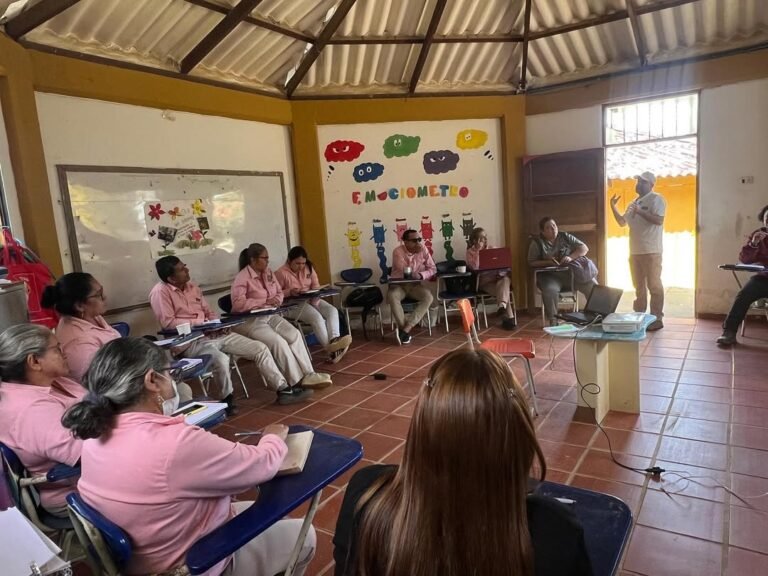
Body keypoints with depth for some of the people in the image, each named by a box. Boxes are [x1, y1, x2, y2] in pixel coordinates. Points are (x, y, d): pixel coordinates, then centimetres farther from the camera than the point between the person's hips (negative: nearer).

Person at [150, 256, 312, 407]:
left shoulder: (191, 286, 13)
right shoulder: (160, 291, -9)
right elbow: (167, 322, -16)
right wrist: (200, 323, -16)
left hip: (214, 333, 7)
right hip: (190, 341, -7)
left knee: (260, 348, -4)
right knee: (221, 359, -38)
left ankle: (283, 390, 1)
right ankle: (227, 399, -10)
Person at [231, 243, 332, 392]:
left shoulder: (268, 273, 10)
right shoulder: (242, 278, -13)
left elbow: (279, 292, 18)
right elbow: (238, 304, -23)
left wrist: (276, 300, -7)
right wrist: (264, 302, -21)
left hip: (269, 316, 7)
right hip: (249, 321, -7)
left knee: (294, 335, -17)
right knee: (278, 342, -28)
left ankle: (307, 374, -17)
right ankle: (297, 381, -20)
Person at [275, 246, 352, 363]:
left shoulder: (308, 268, 6)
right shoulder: (281, 273, -10)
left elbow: (316, 285, 11)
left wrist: (314, 296, -9)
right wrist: (289, 292, -25)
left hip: (311, 300, 7)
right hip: (293, 305, -7)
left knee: (332, 310, -20)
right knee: (317, 317, -32)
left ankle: (334, 340, -41)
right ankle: (331, 350, -33)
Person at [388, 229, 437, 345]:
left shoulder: (423, 250, -3)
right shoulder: (398, 251, -13)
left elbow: (433, 269, -4)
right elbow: (406, 272, -21)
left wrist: (421, 275, -25)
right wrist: (416, 253, -24)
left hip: (415, 285, 2)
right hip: (399, 285, -2)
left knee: (428, 297, -29)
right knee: (391, 296, -36)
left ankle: (406, 329, -29)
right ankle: (406, 330, -25)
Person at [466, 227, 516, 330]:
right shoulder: (470, 252, 0)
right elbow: (475, 267, -17)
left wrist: (501, 272, -17)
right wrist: (478, 250, -18)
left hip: (497, 278, 3)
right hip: (482, 281, -3)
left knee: (505, 279, -33)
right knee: (502, 290, -29)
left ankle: (502, 305, -49)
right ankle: (509, 317, -28)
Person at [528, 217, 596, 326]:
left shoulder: (565, 237, 10)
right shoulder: (537, 243, 3)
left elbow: (584, 248, 7)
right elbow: (531, 263, 1)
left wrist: (571, 257, -11)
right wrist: (547, 262, -16)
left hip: (570, 273, 3)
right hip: (550, 275, -3)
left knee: (592, 286, -20)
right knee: (550, 290, -37)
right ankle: (553, 321, -24)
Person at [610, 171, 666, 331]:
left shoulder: (656, 199, -5)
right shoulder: (633, 203, 18)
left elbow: (659, 220, -17)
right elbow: (622, 222, 18)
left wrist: (640, 212, -23)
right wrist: (613, 207, 8)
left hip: (651, 251, -8)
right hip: (635, 251, 8)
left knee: (654, 285, -4)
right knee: (639, 286, 12)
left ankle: (657, 319, 1)